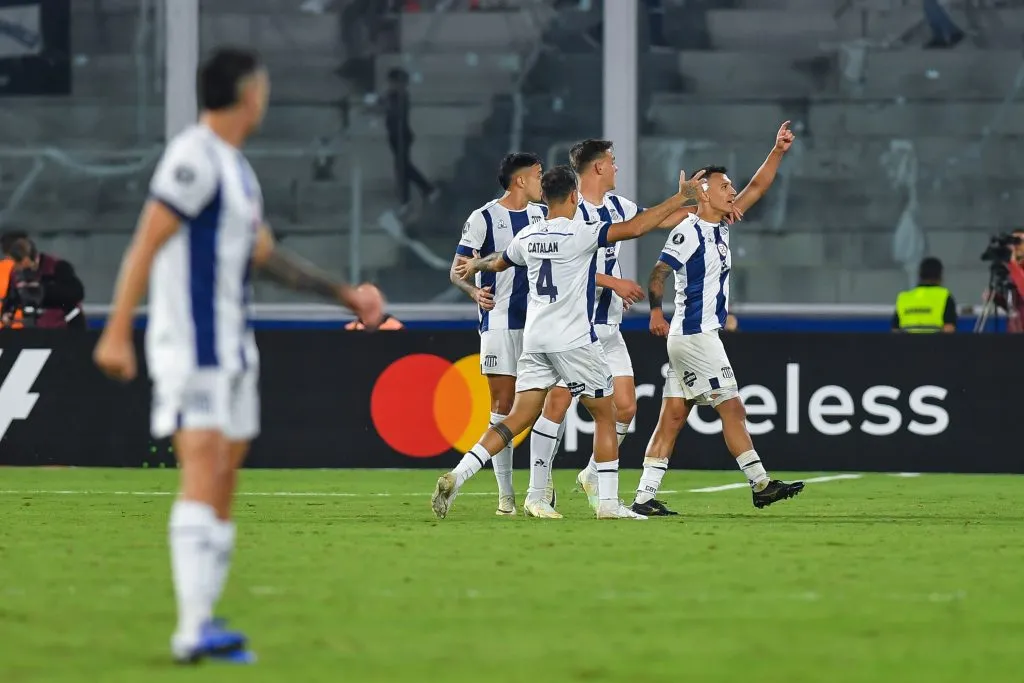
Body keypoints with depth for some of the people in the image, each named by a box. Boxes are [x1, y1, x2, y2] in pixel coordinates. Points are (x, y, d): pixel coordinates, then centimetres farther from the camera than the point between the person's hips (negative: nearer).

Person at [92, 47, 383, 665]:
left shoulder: (235, 167, 17)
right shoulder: (195, 157, -12)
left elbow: (266, 255, 25)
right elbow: (145, 247, -17)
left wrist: (345, 294, 23)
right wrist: (117, 333, -22)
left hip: (233, 347, 10)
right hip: (190, 345, -10)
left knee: (223, 490, 7)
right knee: (203, 472, -18)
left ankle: (201, 627, 10)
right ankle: (194, 626, -25)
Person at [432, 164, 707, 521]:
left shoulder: (527, 237, 8)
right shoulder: (579, 233, -11)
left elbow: (498, 262, 28)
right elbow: (633, 228, -20)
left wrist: (475, 265, 53)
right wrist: (678, 199, -10)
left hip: (534, 340, 6)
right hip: (574, 341, -6)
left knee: (518, 418, 5)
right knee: (605, 415, 8)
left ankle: (457, 476, -10)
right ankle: (608, 502, 6)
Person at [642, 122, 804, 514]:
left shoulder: (721, 225, 14)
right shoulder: (688, 231, -12)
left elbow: (757, 188, 18)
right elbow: (659, 272, -21)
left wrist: (778, 151, 10)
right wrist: (656, 311, -32)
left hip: (699, 336, 9)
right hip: (694, 335, -9)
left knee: (673, 416, 5)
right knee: (732, 408, -4)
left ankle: (644, 496, 3)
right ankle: (760, 485, 1)